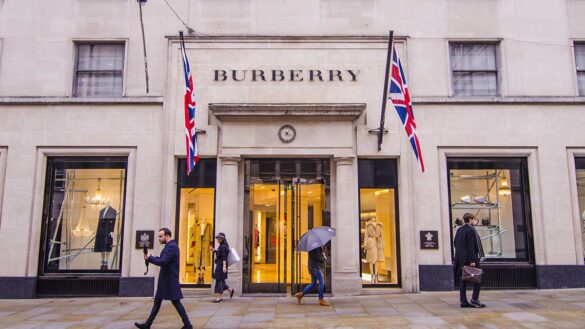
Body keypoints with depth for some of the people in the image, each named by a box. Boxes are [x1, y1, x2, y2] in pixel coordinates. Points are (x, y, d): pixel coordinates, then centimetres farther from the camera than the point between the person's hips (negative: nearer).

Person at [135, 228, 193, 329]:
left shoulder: (171, 246, -19)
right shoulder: (170, 246, 15)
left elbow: (163, 262, -26)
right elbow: (164, 260, 13)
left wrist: (149, 258, -16)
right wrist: (152, 258, -1)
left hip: (170, 280, -10)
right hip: (166, 280, 10)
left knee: (175, 301, -4)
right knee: (157, 301, 13)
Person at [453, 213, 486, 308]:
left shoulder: (459, 230, 12)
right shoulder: (471, 230, -13)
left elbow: (455, 243, 15)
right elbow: (471, 247, -18)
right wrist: (472, 260, -18)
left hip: (460, 259, 8)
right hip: (469, 258, -8)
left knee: (463, 280, 8)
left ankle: (463, 301, 9)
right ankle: (474, 299, 0)